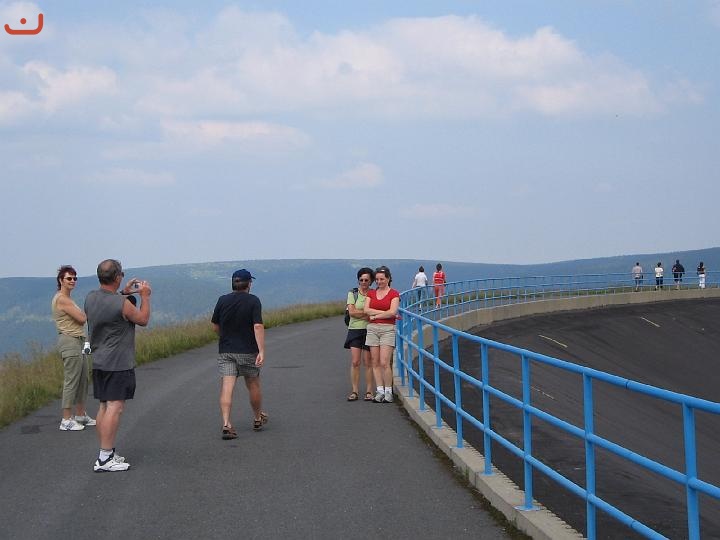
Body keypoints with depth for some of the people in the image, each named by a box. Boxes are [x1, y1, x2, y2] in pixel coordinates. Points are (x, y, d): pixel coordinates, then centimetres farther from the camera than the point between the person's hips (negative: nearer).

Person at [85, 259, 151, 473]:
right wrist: (145, 296, 9)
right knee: (115, 407, -7)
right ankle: (105, 459, -9)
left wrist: (123, 293, 25)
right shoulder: (122, 304, -19)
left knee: (104, 407, 14)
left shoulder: (91, 298, 3)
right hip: (118, 363, -8)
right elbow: (143, 320, -2)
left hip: (99, 362, 8)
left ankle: (106, 453, 20)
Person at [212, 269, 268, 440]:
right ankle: (258, 418, 31)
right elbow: (258, 326, -18)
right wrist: (261, 351, -20)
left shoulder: (223, 300, 2)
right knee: (253, 385, 16)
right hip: (247, 351, -2)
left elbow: (215, 326, 8)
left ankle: (226, 424, -17)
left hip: (225, 350, 2)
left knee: (226, 388, -4)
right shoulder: (253, 301, -8)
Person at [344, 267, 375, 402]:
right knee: (355, 362, -4)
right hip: (355, 330, 0)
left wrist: (360, 313, -13)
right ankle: (354, 391, 0)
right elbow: (351, 312, -5)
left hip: (369, 330, 0)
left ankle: (369, 391, 7)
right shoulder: (352, 293, 6)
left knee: (368, 363, 1)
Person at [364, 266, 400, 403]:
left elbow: (392, 312, -12)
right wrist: (384, 312, -8)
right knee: (376, 362, 2)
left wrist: (375, 316, -6)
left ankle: (388, 392, -2)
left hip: (388, 329, -4)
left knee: (384, 362, -11)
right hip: (372, 329, 4)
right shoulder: (371, 293, 12)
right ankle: (380, 391, 6)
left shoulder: (394, 294, 1)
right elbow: (366, 310, -1)